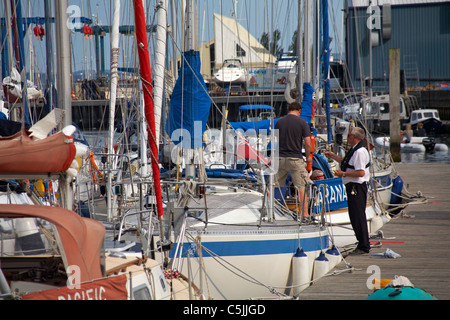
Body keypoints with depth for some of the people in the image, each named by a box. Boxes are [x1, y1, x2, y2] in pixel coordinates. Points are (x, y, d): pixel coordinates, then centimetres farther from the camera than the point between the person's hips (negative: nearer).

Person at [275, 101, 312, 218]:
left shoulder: (279, 122, 7)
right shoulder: (302, 122, -5)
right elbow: (307, 143, -8)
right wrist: (308, 157, 8)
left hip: (280, 159, 3)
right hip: (295, 159, -3)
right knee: (301, 187, 3)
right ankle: (305, 214, 1)